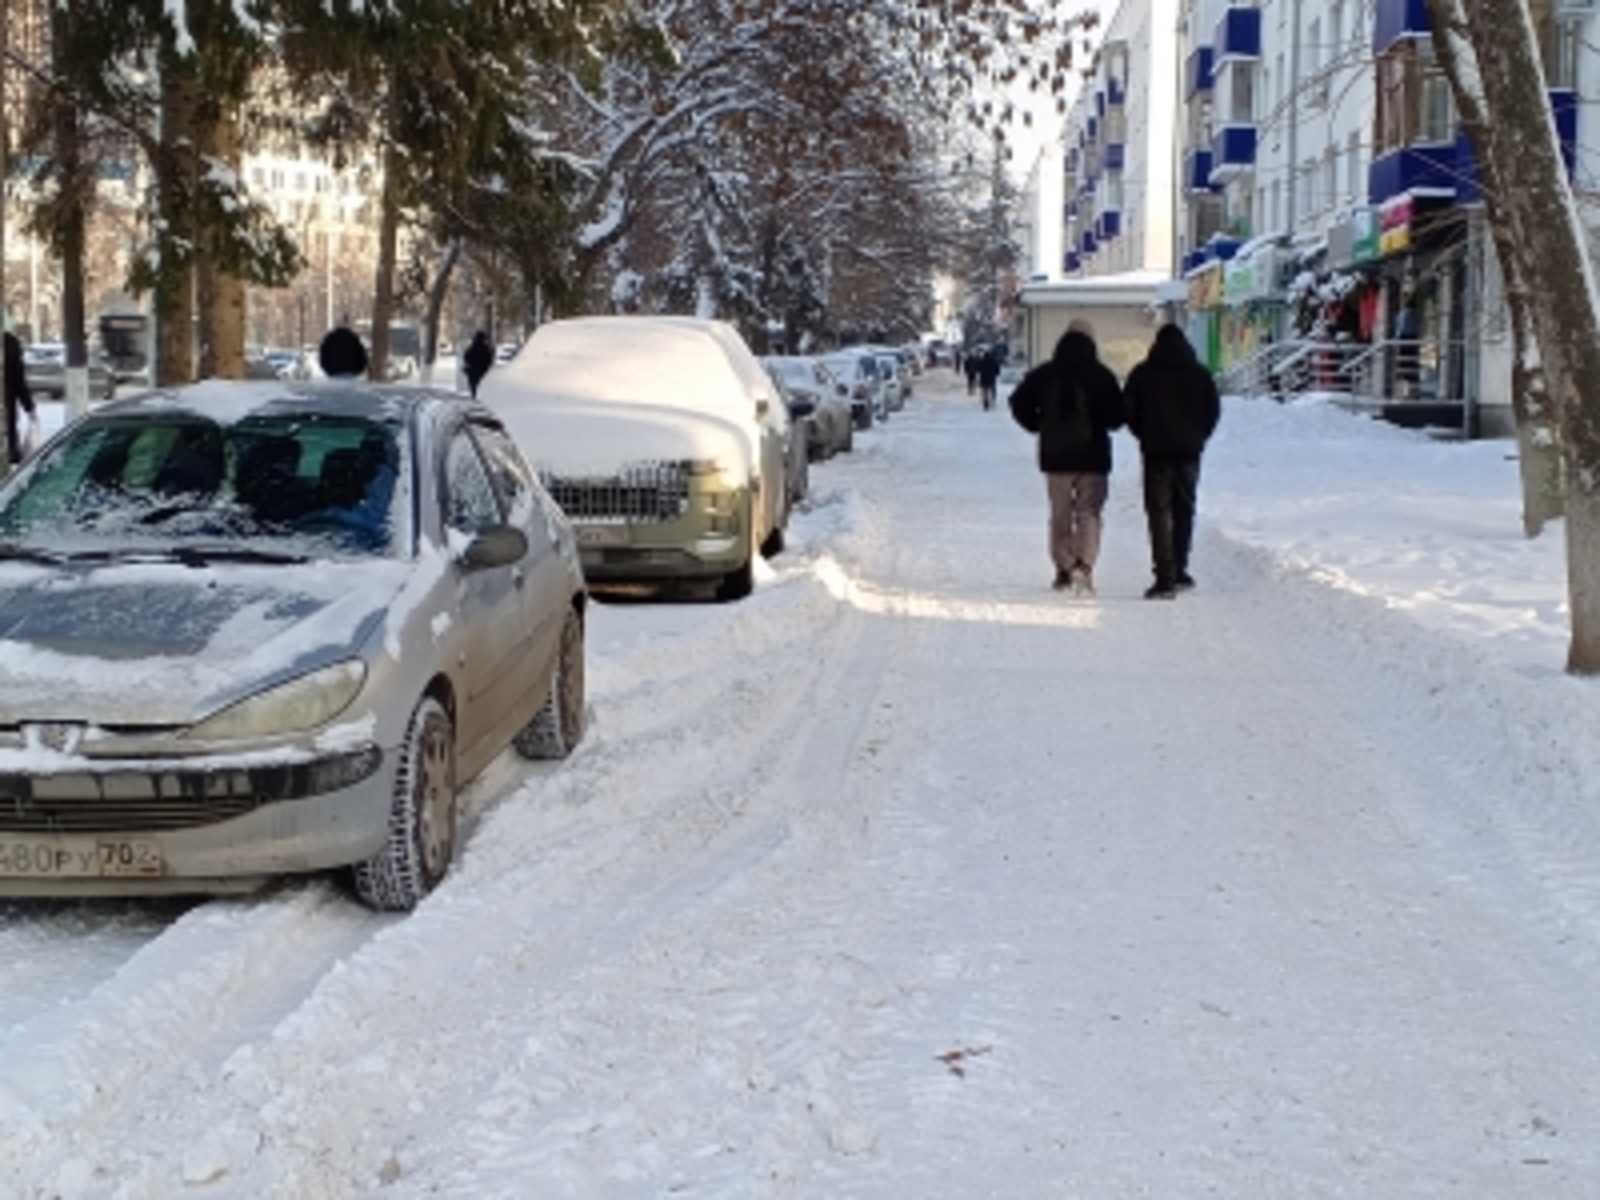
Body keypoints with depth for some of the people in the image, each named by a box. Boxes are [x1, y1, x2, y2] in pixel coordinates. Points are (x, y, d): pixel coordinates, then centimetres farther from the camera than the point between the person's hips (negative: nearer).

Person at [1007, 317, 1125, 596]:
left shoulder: (1043, 375, 1)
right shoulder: (1101, 375, -6)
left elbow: (1019, 404, 2)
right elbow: (1117, 415, -7)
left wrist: (1038, 427, 13)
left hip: (1054, 455, 2)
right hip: (1092, 455, -2)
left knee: (1060, 515, 13)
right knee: (1089, 513, 0)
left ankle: (1064, 569, 15)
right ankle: (1083, 567, -18)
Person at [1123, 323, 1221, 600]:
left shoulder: (1142, 373, 0)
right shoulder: (1200, 374, 6)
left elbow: (1129, 411, 0)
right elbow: (1213, 411, 7)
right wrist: (1197, 437, 15)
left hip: (1156, 452, -2)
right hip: (1189, 452, 2)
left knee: (1159, 514, -3)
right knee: (1184, 511, 16)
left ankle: (1165, 578, -10)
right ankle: (1179, 571, 16)